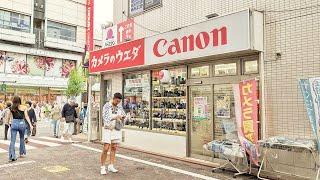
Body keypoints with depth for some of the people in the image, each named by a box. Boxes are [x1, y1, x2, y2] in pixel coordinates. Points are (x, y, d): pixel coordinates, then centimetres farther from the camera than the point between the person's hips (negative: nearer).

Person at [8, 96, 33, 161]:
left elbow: (11, 117, 8)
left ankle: (12, 156, -3)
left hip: (14, 123, 1)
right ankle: (22, 153, 30)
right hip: (21, 123, 0)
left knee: (12, 141, 2)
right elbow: (26, 116, -5)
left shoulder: (11, 108, 5)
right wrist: (30, 125, -5)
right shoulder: (24, 108, 0)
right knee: (22, 139, 19)